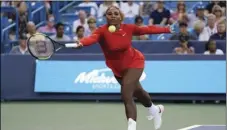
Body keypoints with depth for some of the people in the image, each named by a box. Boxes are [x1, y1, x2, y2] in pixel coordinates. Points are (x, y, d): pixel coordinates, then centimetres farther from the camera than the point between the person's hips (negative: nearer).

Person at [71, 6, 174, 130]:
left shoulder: (128, 28, -20)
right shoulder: (102, 31, -25)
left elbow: (148, 29, -3)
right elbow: (91, 38, -47)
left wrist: (166, 29, 6)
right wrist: (81, 43, -69)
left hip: (134, 62, -3)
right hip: (117, 69, 3)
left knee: (126, 95, -23)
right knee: (137, 92, 25)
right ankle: (155, 110, 55)